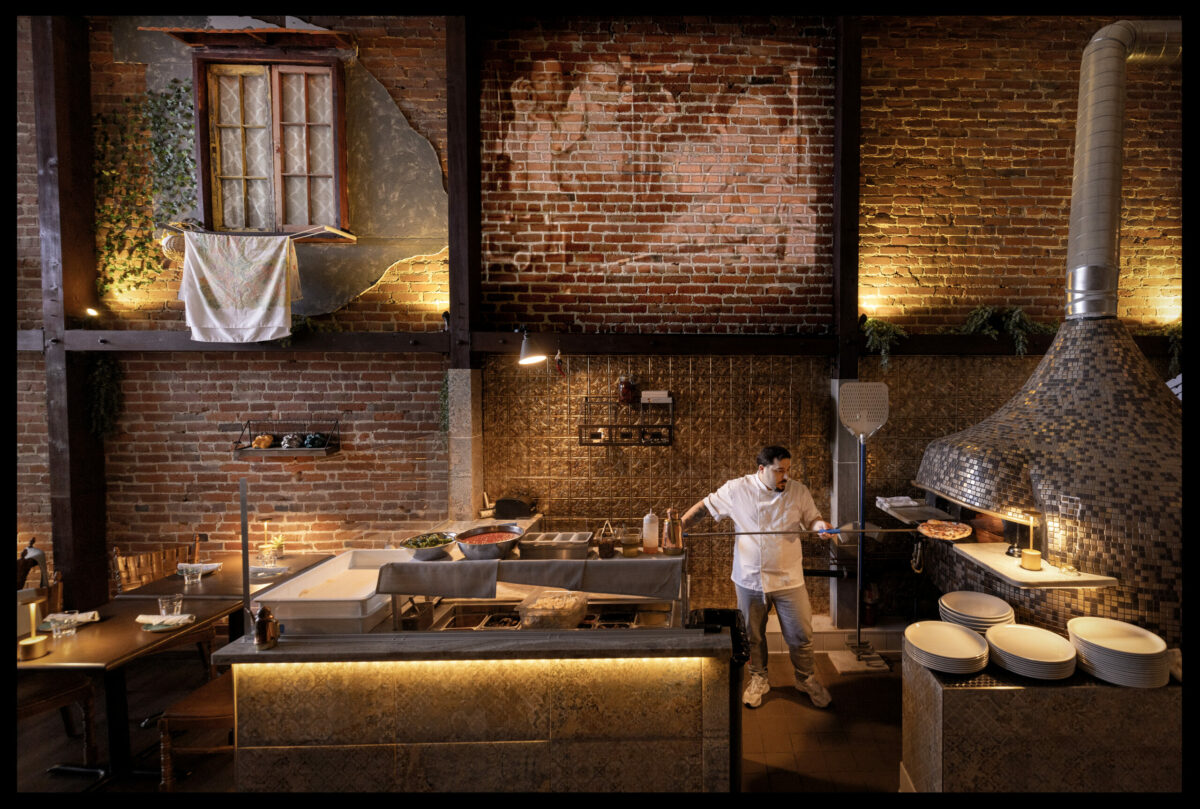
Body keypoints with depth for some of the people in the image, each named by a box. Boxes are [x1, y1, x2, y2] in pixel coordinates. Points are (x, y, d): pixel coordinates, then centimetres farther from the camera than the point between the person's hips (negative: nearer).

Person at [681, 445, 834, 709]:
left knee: (801, 635, 10)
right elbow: (705, 506, -2)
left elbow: (811, 519, 5)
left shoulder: (800, 492, -3)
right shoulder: (737, 489, -8)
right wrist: (680, 524, -11)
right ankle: (758, 679, 39)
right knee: (753, 635, 16)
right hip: (750, 579, 0)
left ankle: (807, 679, 36)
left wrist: (820, 525, -18)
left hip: (789, 579, 1)